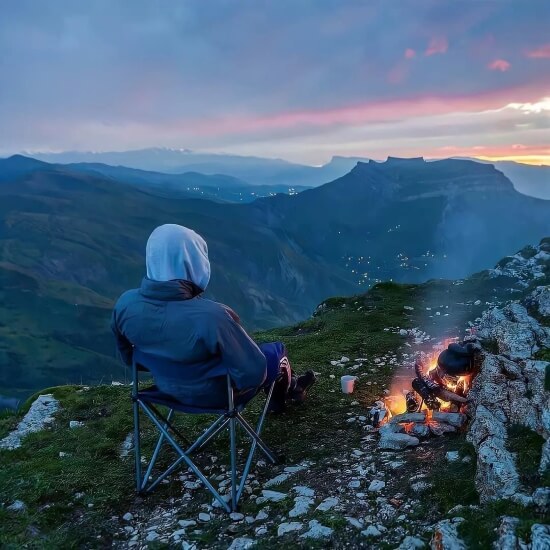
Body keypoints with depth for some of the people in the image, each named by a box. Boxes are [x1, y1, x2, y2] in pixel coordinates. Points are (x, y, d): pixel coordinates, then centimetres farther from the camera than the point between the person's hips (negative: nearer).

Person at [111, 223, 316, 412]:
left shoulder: (126, 304, -21)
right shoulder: (210, 317, -39)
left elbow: (129, 358, -1)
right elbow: (252, 372, -27)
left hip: (167, 386, 5)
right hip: (217, 393, -5)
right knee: (276, 351, 22)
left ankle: (290, 386, 49)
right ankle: (284, 393, 53)